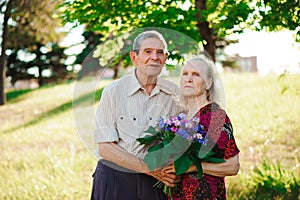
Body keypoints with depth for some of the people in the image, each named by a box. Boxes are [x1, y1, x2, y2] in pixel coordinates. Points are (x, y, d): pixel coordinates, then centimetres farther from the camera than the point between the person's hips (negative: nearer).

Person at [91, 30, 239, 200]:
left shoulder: (175, 94, 2)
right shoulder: (114, 91, -6)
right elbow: (105, 148, -10)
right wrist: (151, 169, -16)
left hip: (155, 184, 2)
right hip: (114, 180, -2)